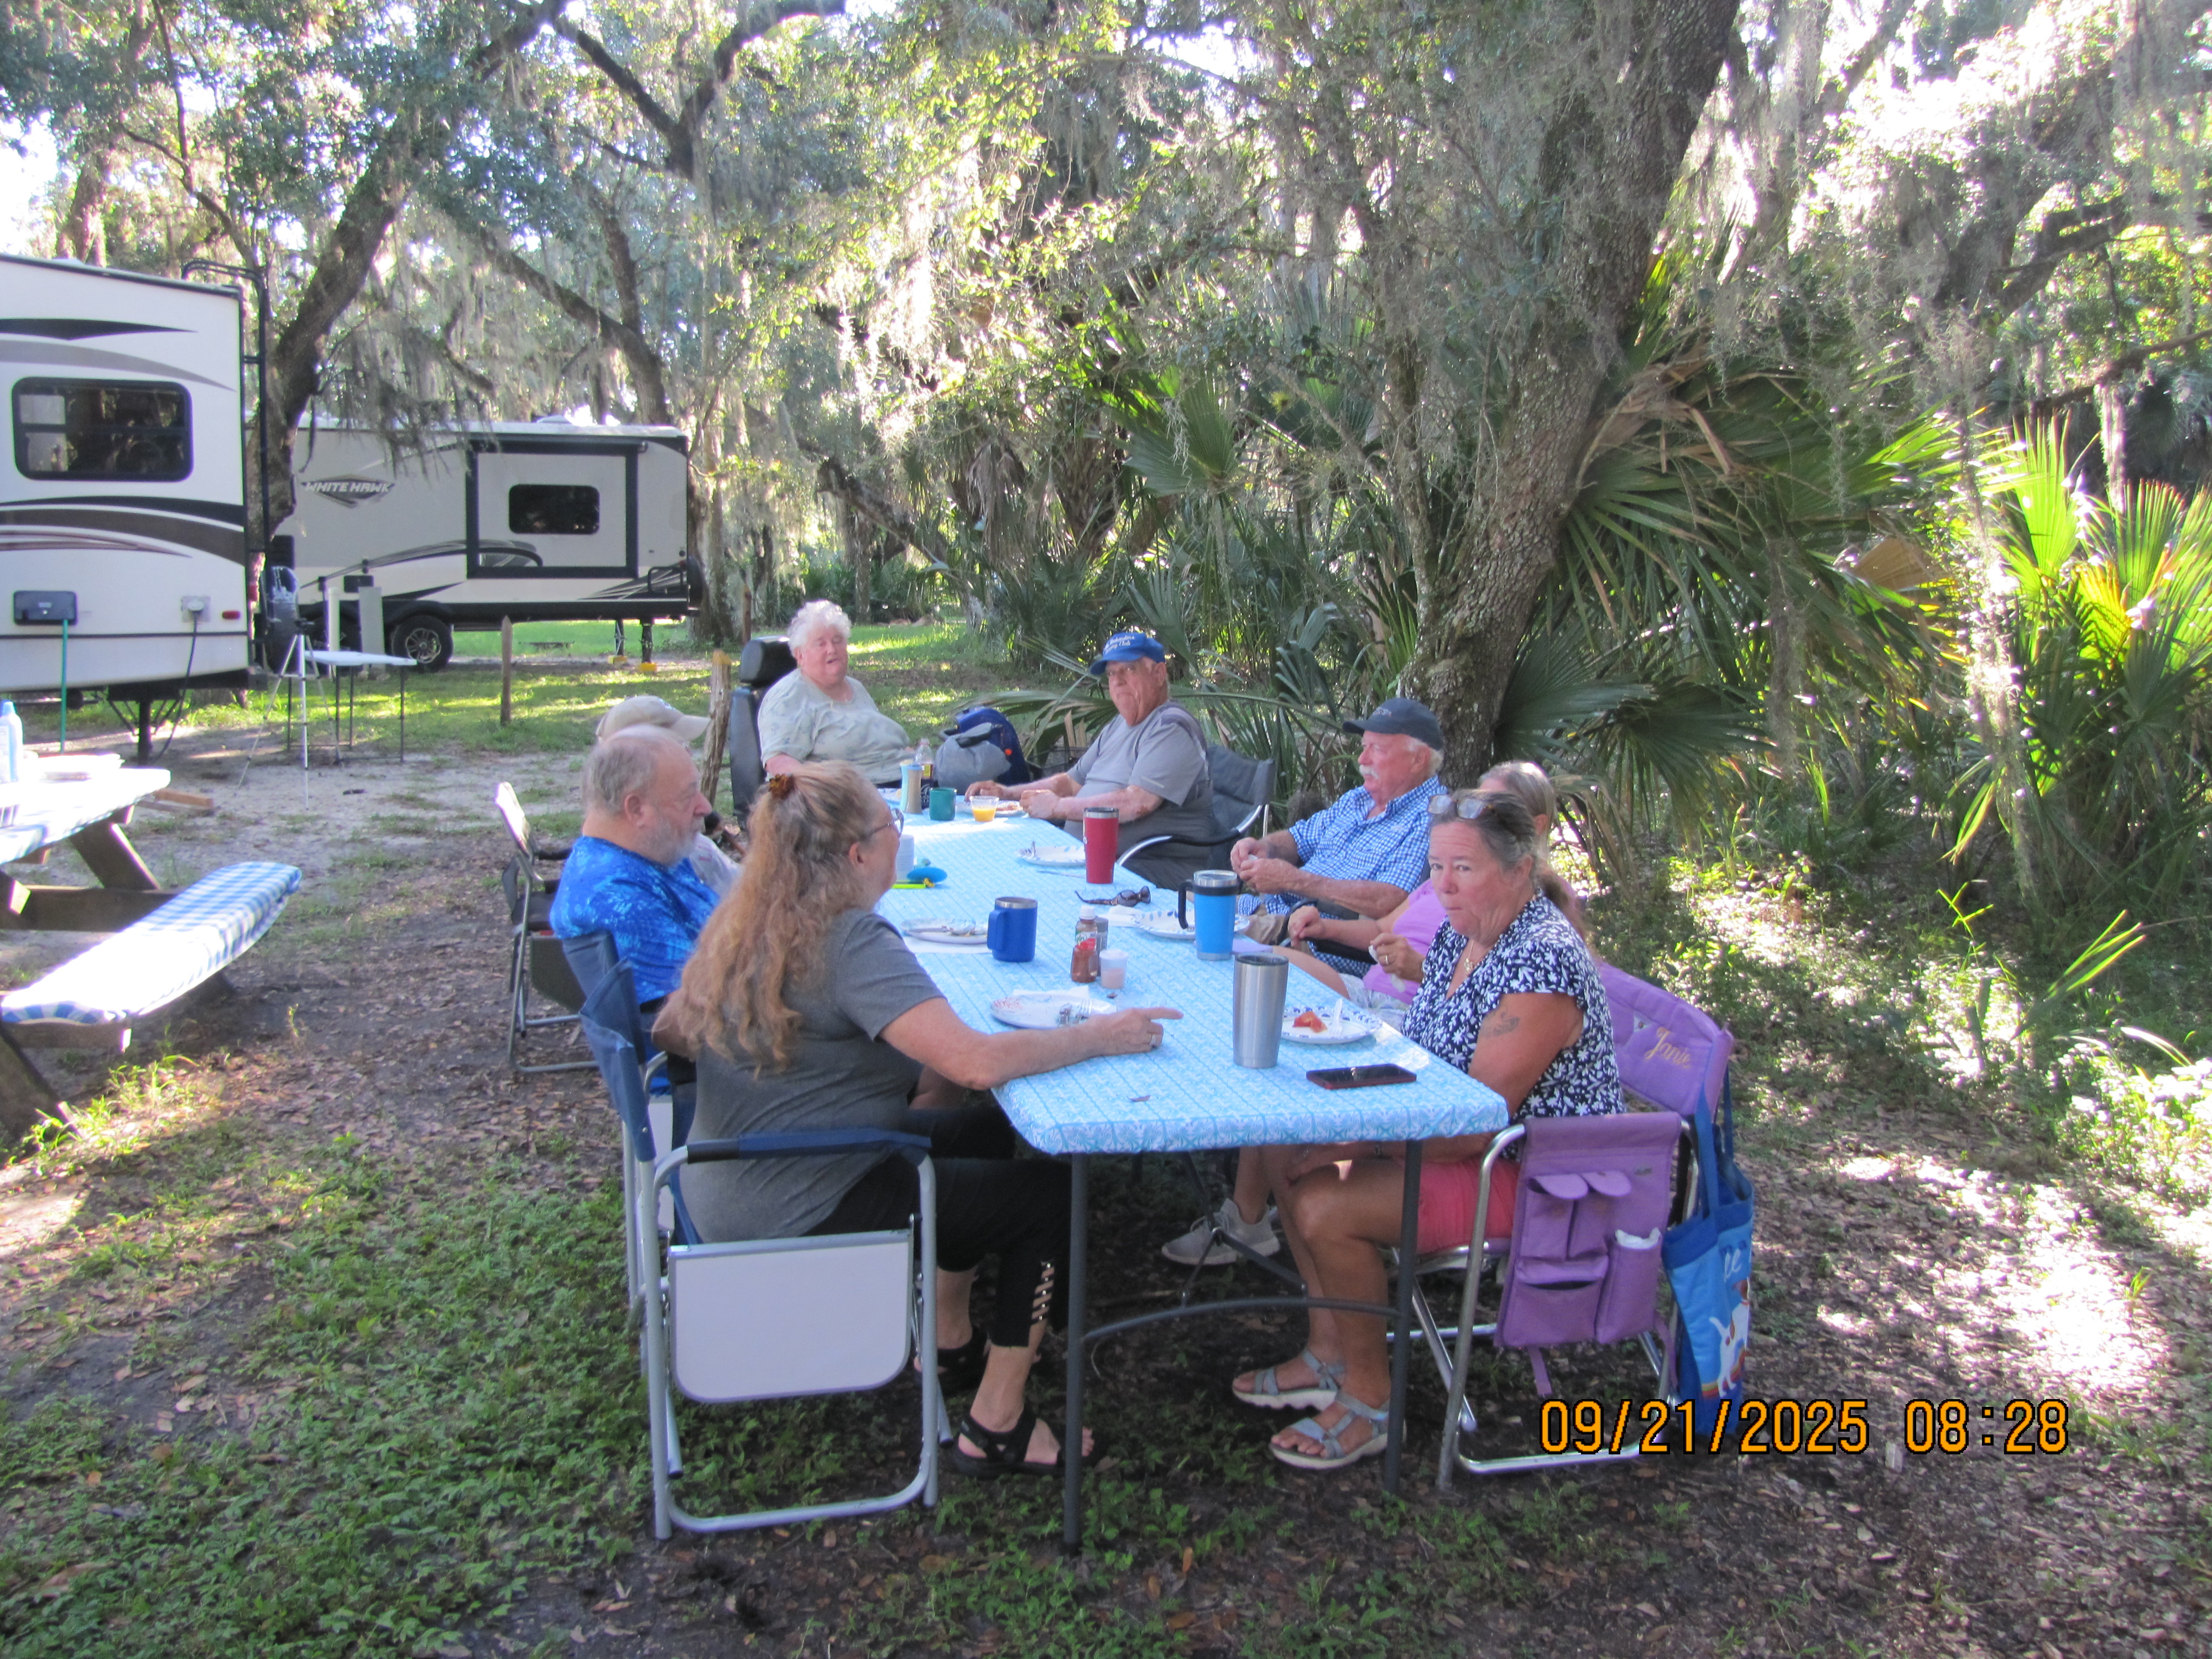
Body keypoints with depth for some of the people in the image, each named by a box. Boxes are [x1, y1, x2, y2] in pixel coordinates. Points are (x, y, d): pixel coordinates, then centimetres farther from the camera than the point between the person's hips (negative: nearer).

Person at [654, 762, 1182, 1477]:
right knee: (1048, 1189, 0)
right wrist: (1101, 1036, -17)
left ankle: (948, 1335, 38)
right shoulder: (850, 941, -24)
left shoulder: (742, 922, 2)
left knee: (977, 1140, 26)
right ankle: (996, 1426, 8)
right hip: (800, 1218, -9)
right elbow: (977, 1061, -33)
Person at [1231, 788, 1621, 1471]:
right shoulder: (1462, 933, 3)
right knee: (1286, 1149, 5)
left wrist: (1348, 1143, -24)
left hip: (1531, 1180, -10)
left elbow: (1473, 1129, -28)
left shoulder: (1541, 967, -27)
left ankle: (1368, 1397, -1)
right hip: (1464, 1138, 10)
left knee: (1324, 1206, -24)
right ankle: (1330, 1354, 15)